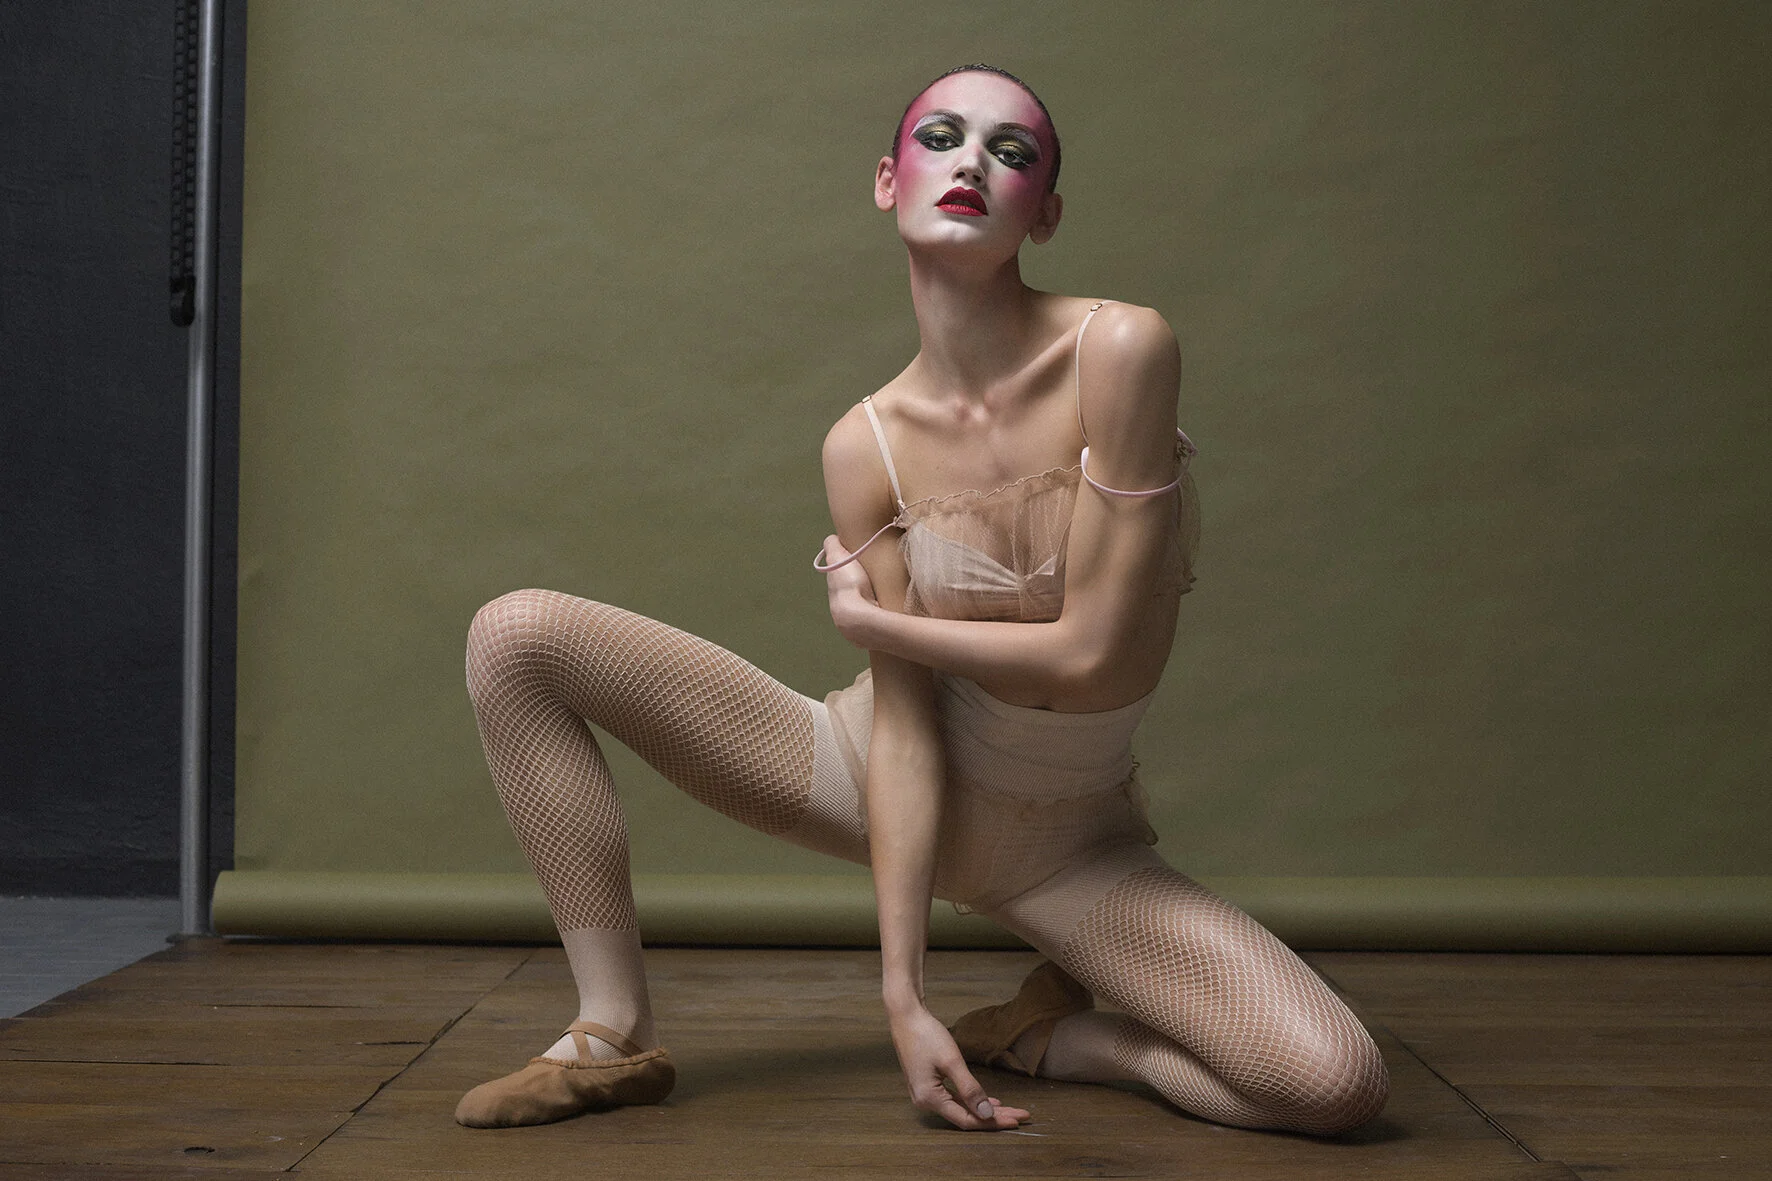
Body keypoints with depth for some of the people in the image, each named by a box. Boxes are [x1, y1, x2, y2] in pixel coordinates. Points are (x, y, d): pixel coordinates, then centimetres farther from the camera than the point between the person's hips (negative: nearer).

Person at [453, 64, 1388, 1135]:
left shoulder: (1121, 349, -20)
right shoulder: (867, 447, -12)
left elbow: (1094, 655, -21)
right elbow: (907, 724, -14)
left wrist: (869, 617, -8)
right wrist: (902, 995, -18)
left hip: (1067, 845, -1)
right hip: (888, 776, 2)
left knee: (1341, 1085, -24)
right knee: (516, 636, -12)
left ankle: (1047, 1032, 5)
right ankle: (617, 1035, -5)